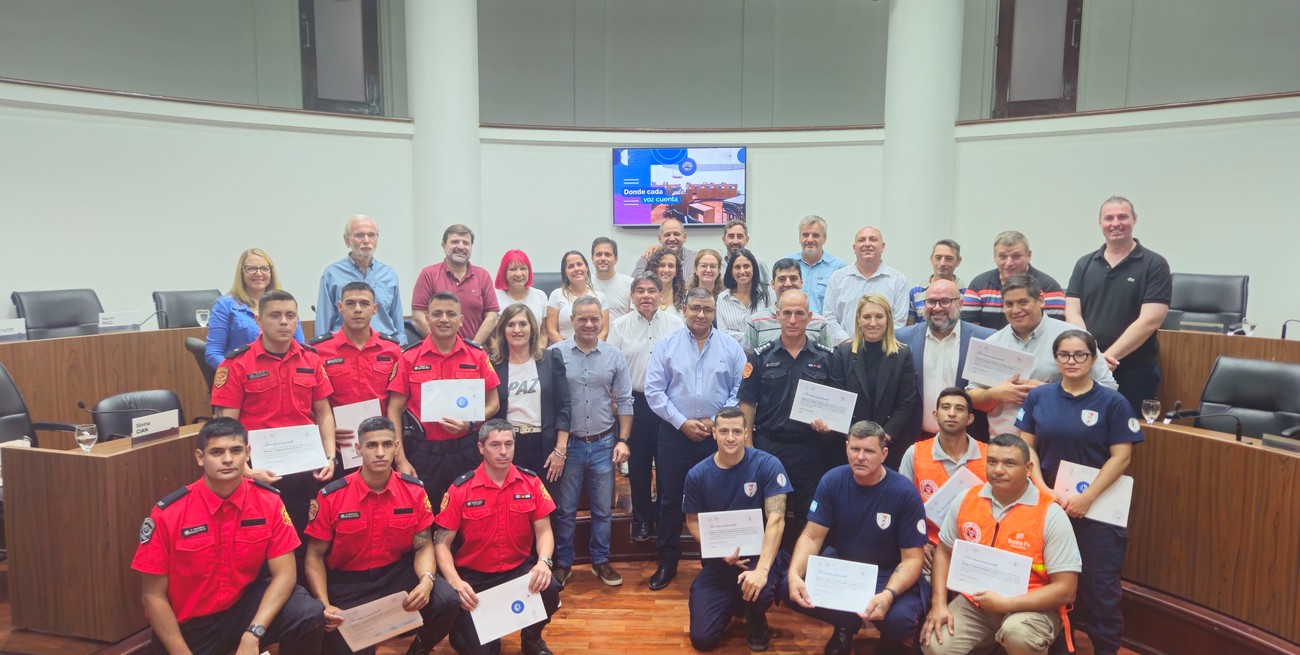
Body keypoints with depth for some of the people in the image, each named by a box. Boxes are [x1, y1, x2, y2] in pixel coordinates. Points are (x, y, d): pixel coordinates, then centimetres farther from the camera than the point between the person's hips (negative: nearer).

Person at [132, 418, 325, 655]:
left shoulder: (268, 501, -12)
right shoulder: (168, 512, -16)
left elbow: (285, 574, -12)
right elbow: (153, 595, -8)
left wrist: (252, 634, -24)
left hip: (245, 605, -1)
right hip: (187, 625, 1)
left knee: (310, 616, -23)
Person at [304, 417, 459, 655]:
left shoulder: (414, 491, -6)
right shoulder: (331, 496, -11)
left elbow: (423, 546, -1)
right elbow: (315, 556, -4)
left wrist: (426, 580, -23)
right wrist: (324, 605, -18)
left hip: (398, 572, 1)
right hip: (348, 582, -1)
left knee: (447, 602, -23)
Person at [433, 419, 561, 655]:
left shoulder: (531, 482, -4)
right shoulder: (460, 489, -10)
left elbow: (544, 531, -3)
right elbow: (441, 544, -8)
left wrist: (543, 562, -25)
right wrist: (456, 582, -25)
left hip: (519, 569, 2)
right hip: (474, 576, -1)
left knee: (549, 589, -29)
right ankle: (465, 624, 27)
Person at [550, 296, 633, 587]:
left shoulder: (615, 356, 2)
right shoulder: (555, 354, -6)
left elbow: (624, 402, 6)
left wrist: (623, 440, 0)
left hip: (603, 444, 2)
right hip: (567, 443, -2)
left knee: (603, 509, 12)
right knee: (565, 509, 9)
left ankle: (600, 560, 29)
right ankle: (562, 562, 26)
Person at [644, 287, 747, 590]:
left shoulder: (731, 347, 3)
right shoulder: (666, 345, 1)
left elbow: (740, 389, -1)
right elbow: (654, 390, -4)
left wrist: (717, 421, -10)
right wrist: (682, 422, -10)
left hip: (718, 435, 0)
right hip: (675, 433, 0)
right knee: (671, 499, 8)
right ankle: (667, 562, 22)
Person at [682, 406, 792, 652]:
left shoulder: (767, 465, -14)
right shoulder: (698, 474, -6)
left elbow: (776, 519, -20)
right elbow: (693, 521, 4)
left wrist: (762, 569, -31)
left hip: (758, 553, -2)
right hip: (718, 560, 3)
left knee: (758, 593, -36)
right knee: (702, 639, -6)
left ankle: (756, 623, 4)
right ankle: (732, 603, 29)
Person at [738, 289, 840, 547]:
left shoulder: (827, 357, 4)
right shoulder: (761, 357, 3)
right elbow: (747, 405, 3)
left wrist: (829, 422, -13)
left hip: (811, 449, 0)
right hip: (769, 447, 0)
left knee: (810, 517, 8)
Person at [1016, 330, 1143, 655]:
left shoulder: (1113, 402, -5)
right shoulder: (1038, 397, 2)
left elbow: (1121, 457, -9)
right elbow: (1026, 446, 2)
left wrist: (1086, 498, -16)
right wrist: (1042, 489, -11)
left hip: (1097, 508, -2)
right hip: (1047, 503, 3)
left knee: (1099, 585, 3)